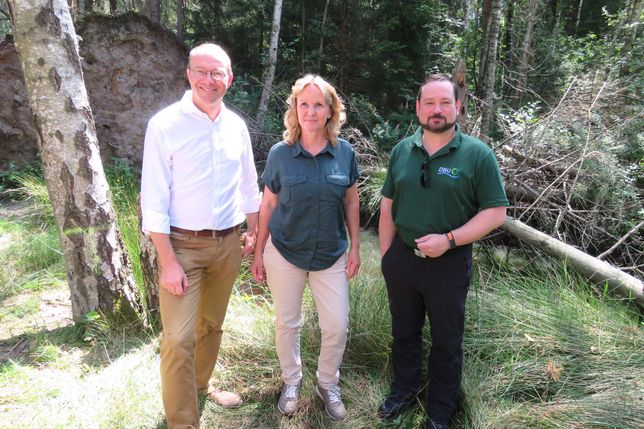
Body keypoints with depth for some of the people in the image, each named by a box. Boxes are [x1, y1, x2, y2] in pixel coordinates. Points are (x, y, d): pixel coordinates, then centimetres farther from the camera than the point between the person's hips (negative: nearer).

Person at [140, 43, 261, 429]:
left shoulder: (236, 125, 3)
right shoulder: (165, 125, -11)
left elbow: (249, 186, 14)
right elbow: (154, 200, -13)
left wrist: (253, 231, 13)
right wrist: (169, 261, -16)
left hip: (228, 243, 5)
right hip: (182, 244, -4)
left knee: (212, 325, 19)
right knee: (179, 338, -5)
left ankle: (201, 384, 42)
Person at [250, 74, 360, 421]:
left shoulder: (345, 152, -5)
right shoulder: (279, 154, -8)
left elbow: (351, 201, 5)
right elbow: (268, 204, -1)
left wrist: (355, 247, 3)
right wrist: (258, 252, 1)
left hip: (331, 255, 1)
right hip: (285, 252, -1)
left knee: (337, 327, 5)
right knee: (287, 323, 13)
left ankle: (328, 384, 32)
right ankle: (291, 382, 38)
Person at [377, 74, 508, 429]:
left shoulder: (478, 154, -10)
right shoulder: (401, 150, 2)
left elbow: (495, 212, -11)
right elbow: (388, 205, 7)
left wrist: (448, 240, -21)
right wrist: (385, 254, 4)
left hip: (449, 263, -3)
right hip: (402, 258, 3)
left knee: (446, 342, 15)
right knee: (404, 332, 21)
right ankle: (404, 388, 45)